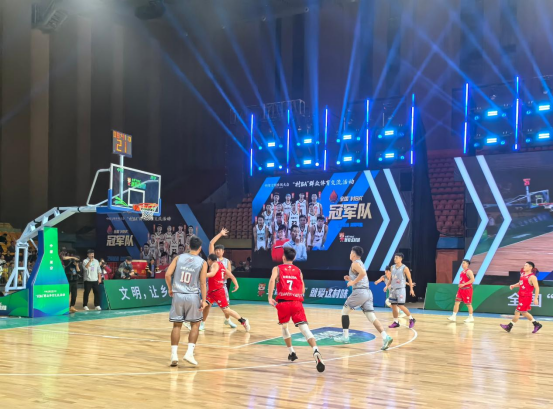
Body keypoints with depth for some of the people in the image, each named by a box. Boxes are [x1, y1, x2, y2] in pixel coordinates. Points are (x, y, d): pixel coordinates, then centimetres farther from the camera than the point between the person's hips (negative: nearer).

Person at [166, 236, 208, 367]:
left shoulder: (179, 258, 3)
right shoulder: (202, 263, -2)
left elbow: (167, 275, -2)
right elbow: (203, 283, -5)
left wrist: (170, 289, 12)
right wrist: (203, 301, -1)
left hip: (178, 295, 2)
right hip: (193, 296, -2)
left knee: (177, 325, 10)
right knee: (195, 324, 13)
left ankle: (174, 355, 4)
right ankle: (189, 353, 2)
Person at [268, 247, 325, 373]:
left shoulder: (277, 269, 13)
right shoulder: (298, 271, 20)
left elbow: (272, 280, -9)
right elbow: (302, 290, 16)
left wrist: (270, 298, -7)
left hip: (283, 302, -1)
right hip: (297, 302, 1)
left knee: (284, 327, 24)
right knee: (304, 328, -12)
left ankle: (292, 353, 25)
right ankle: (316, 351, -34)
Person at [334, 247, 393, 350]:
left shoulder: (355, 263, -5)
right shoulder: (360, 263, 24)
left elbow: (363, 273, -24)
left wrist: (353, 282, -15)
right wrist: (351, 279, 21)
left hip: (360, 292, -8)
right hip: (367, 292, 9)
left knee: (344, 311, 9)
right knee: (372, 317, -1)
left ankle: (345, 337, 12)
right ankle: (385, 337, -17)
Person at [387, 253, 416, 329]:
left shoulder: (404, 268, -8)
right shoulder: (392, 267, 8)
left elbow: (409, 279, -4)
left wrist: (411, 289, -7)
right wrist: (387, 285, 10)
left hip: (401, 289, -6)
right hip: (393, 289, 6)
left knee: (401, 306, -11)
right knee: (393, 306, 5)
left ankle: (411, 319, 6)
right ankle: (396, 322, 15)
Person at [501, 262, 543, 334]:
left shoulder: (532, 277, -17)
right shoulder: (523, 274, 8)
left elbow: (537, 288, -18)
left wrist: (536, 298, -22)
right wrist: (514, 286, 3)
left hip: (526, 297, -9)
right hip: (521, 296, 9)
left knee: (518, 312, -2)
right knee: (523, 312, 17)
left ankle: (509, 327, 8)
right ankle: (537, 325, 29)